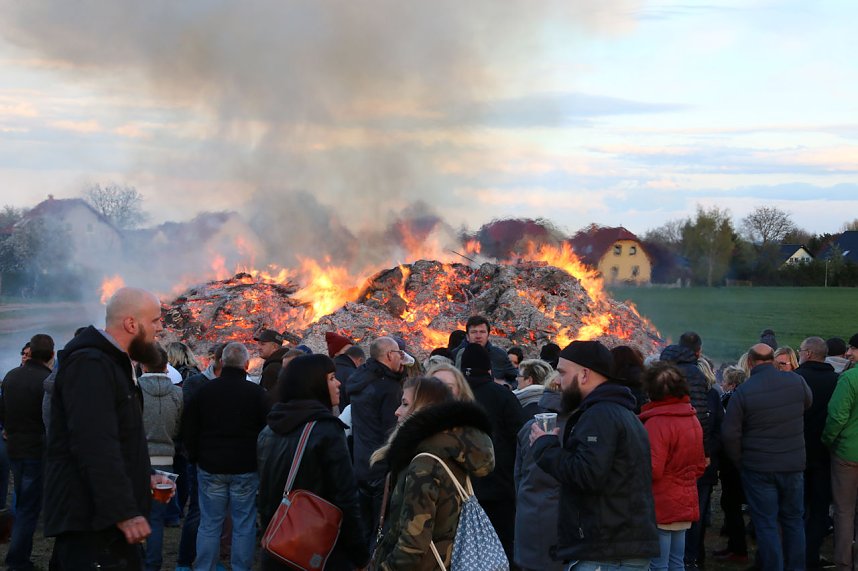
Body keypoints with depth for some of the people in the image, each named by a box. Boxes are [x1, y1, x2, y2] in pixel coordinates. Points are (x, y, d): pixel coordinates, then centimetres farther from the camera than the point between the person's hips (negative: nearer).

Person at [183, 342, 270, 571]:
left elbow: (189, 429, 6)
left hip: (210, 467, 2)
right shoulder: (257, 393, -7)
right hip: (246, 468, -2)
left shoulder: (204, 390, 0)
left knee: (209, 524, 8)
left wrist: (195, 457, 17)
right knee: (244, 525, 5)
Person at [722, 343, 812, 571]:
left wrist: (740, 462, 2)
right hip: (794, 465, 3)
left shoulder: (743, 392, -14)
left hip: (758, 468, -3)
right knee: (793, 520, 15)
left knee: (766, 524, 4)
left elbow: (730, 434, -12)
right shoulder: (796, 381, -6)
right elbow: (808, 403, 16)